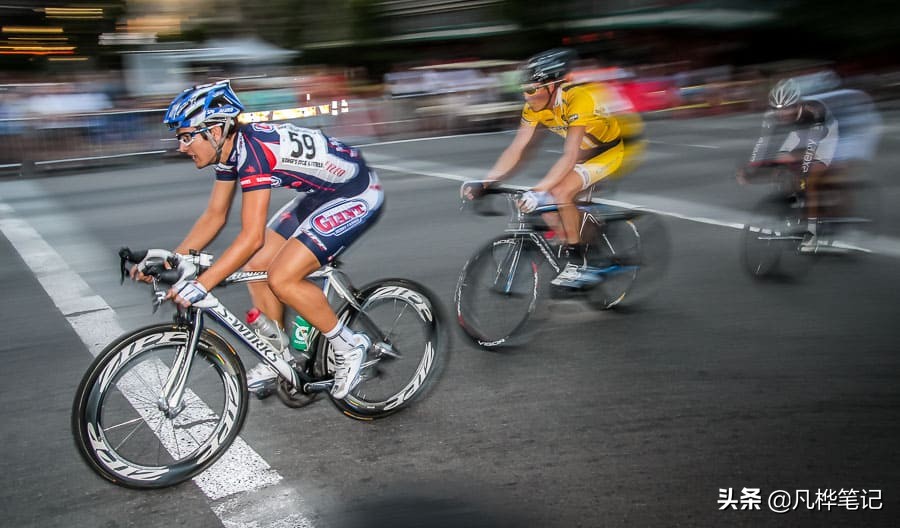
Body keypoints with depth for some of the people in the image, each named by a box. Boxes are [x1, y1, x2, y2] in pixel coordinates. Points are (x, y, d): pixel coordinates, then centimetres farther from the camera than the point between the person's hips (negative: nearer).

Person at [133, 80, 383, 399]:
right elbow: (214, 216, 9)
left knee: (282, 279, -18)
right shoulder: (229, 149, 0)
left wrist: (200, 285, -32)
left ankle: (348, 347, 1)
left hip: (358, 195, -10)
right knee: (256, 267, 5)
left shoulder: (253, 149, -28)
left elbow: (252, 237, -32)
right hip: (323, 193, 10)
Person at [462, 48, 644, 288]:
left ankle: (577, 265, -12)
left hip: (618, 145, -8)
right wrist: (483, 184, -23)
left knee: (561, 192, -25)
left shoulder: (577, 99, -34)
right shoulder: (535, 106, -12)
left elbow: (570, 156, -40)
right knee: (547, 203, -6)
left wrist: (538, 192, -48)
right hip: (590, 149, 8)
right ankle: (570, 255, 10)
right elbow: (515, 149, -14)